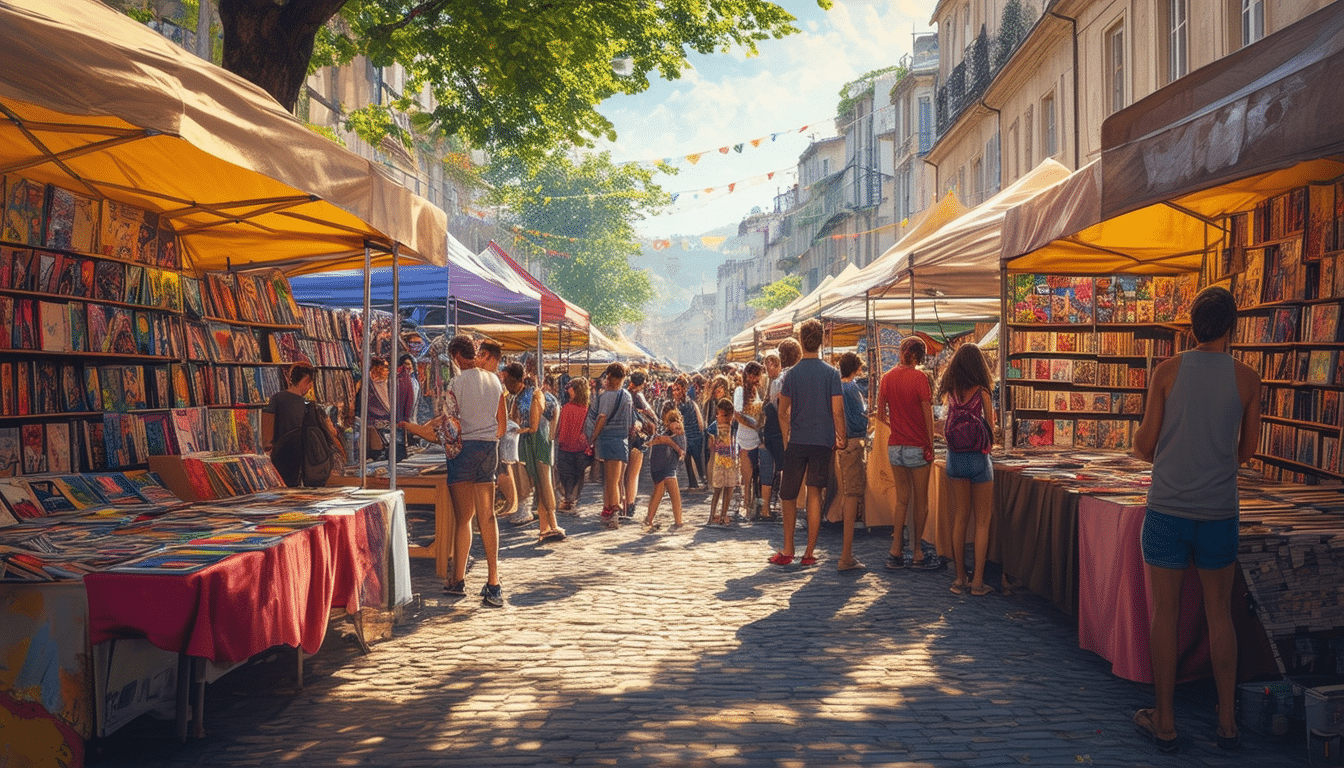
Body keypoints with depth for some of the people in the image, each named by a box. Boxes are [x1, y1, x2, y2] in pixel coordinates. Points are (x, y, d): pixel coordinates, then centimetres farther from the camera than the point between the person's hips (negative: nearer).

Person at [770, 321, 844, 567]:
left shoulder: (792, 373, 1)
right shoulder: (831, 373, -4)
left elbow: (783, 412, 4)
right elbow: (837, 411, -7)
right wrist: (841, 438, 5)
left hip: (796, 442, 1)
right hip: (823, 442, -1)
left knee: (788, 494, 11)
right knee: (814, 494, 3)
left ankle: (787, 550, 11)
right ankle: (810, 552, 4)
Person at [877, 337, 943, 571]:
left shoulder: (888, 377, 4)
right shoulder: (920, 378, -11)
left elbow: (880, 415, 8)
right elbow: (927, 415, -10)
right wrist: (931, 446, -3)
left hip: (894, 446, 5)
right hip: (917, 446, -5)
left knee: (902, 498, 13)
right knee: (920, 501, 6)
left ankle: (896, 552, 10)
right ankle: (918, 553, 12)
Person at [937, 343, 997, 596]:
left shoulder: (950, 391, 0)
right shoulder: (982, 392, -11)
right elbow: (991, 430, -3)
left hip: (954, 458, 4)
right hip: (978, 458, -4)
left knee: (959, 519, 12)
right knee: (982, 521, 5)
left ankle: (959, 578, 15)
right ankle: (978, 581, 4)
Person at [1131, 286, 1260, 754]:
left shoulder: (1168, 371, -4)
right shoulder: (1247, 379, -1)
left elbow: (1145, 446, -3)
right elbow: (1246, 451, 8)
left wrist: (1141, 449, 20)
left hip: (1167, 509, -1)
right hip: (1219, 512, 1)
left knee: (1165, 614, 6)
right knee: (1219, 614, 13)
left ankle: (1164, 723, 13)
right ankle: (1228, 722, 19)